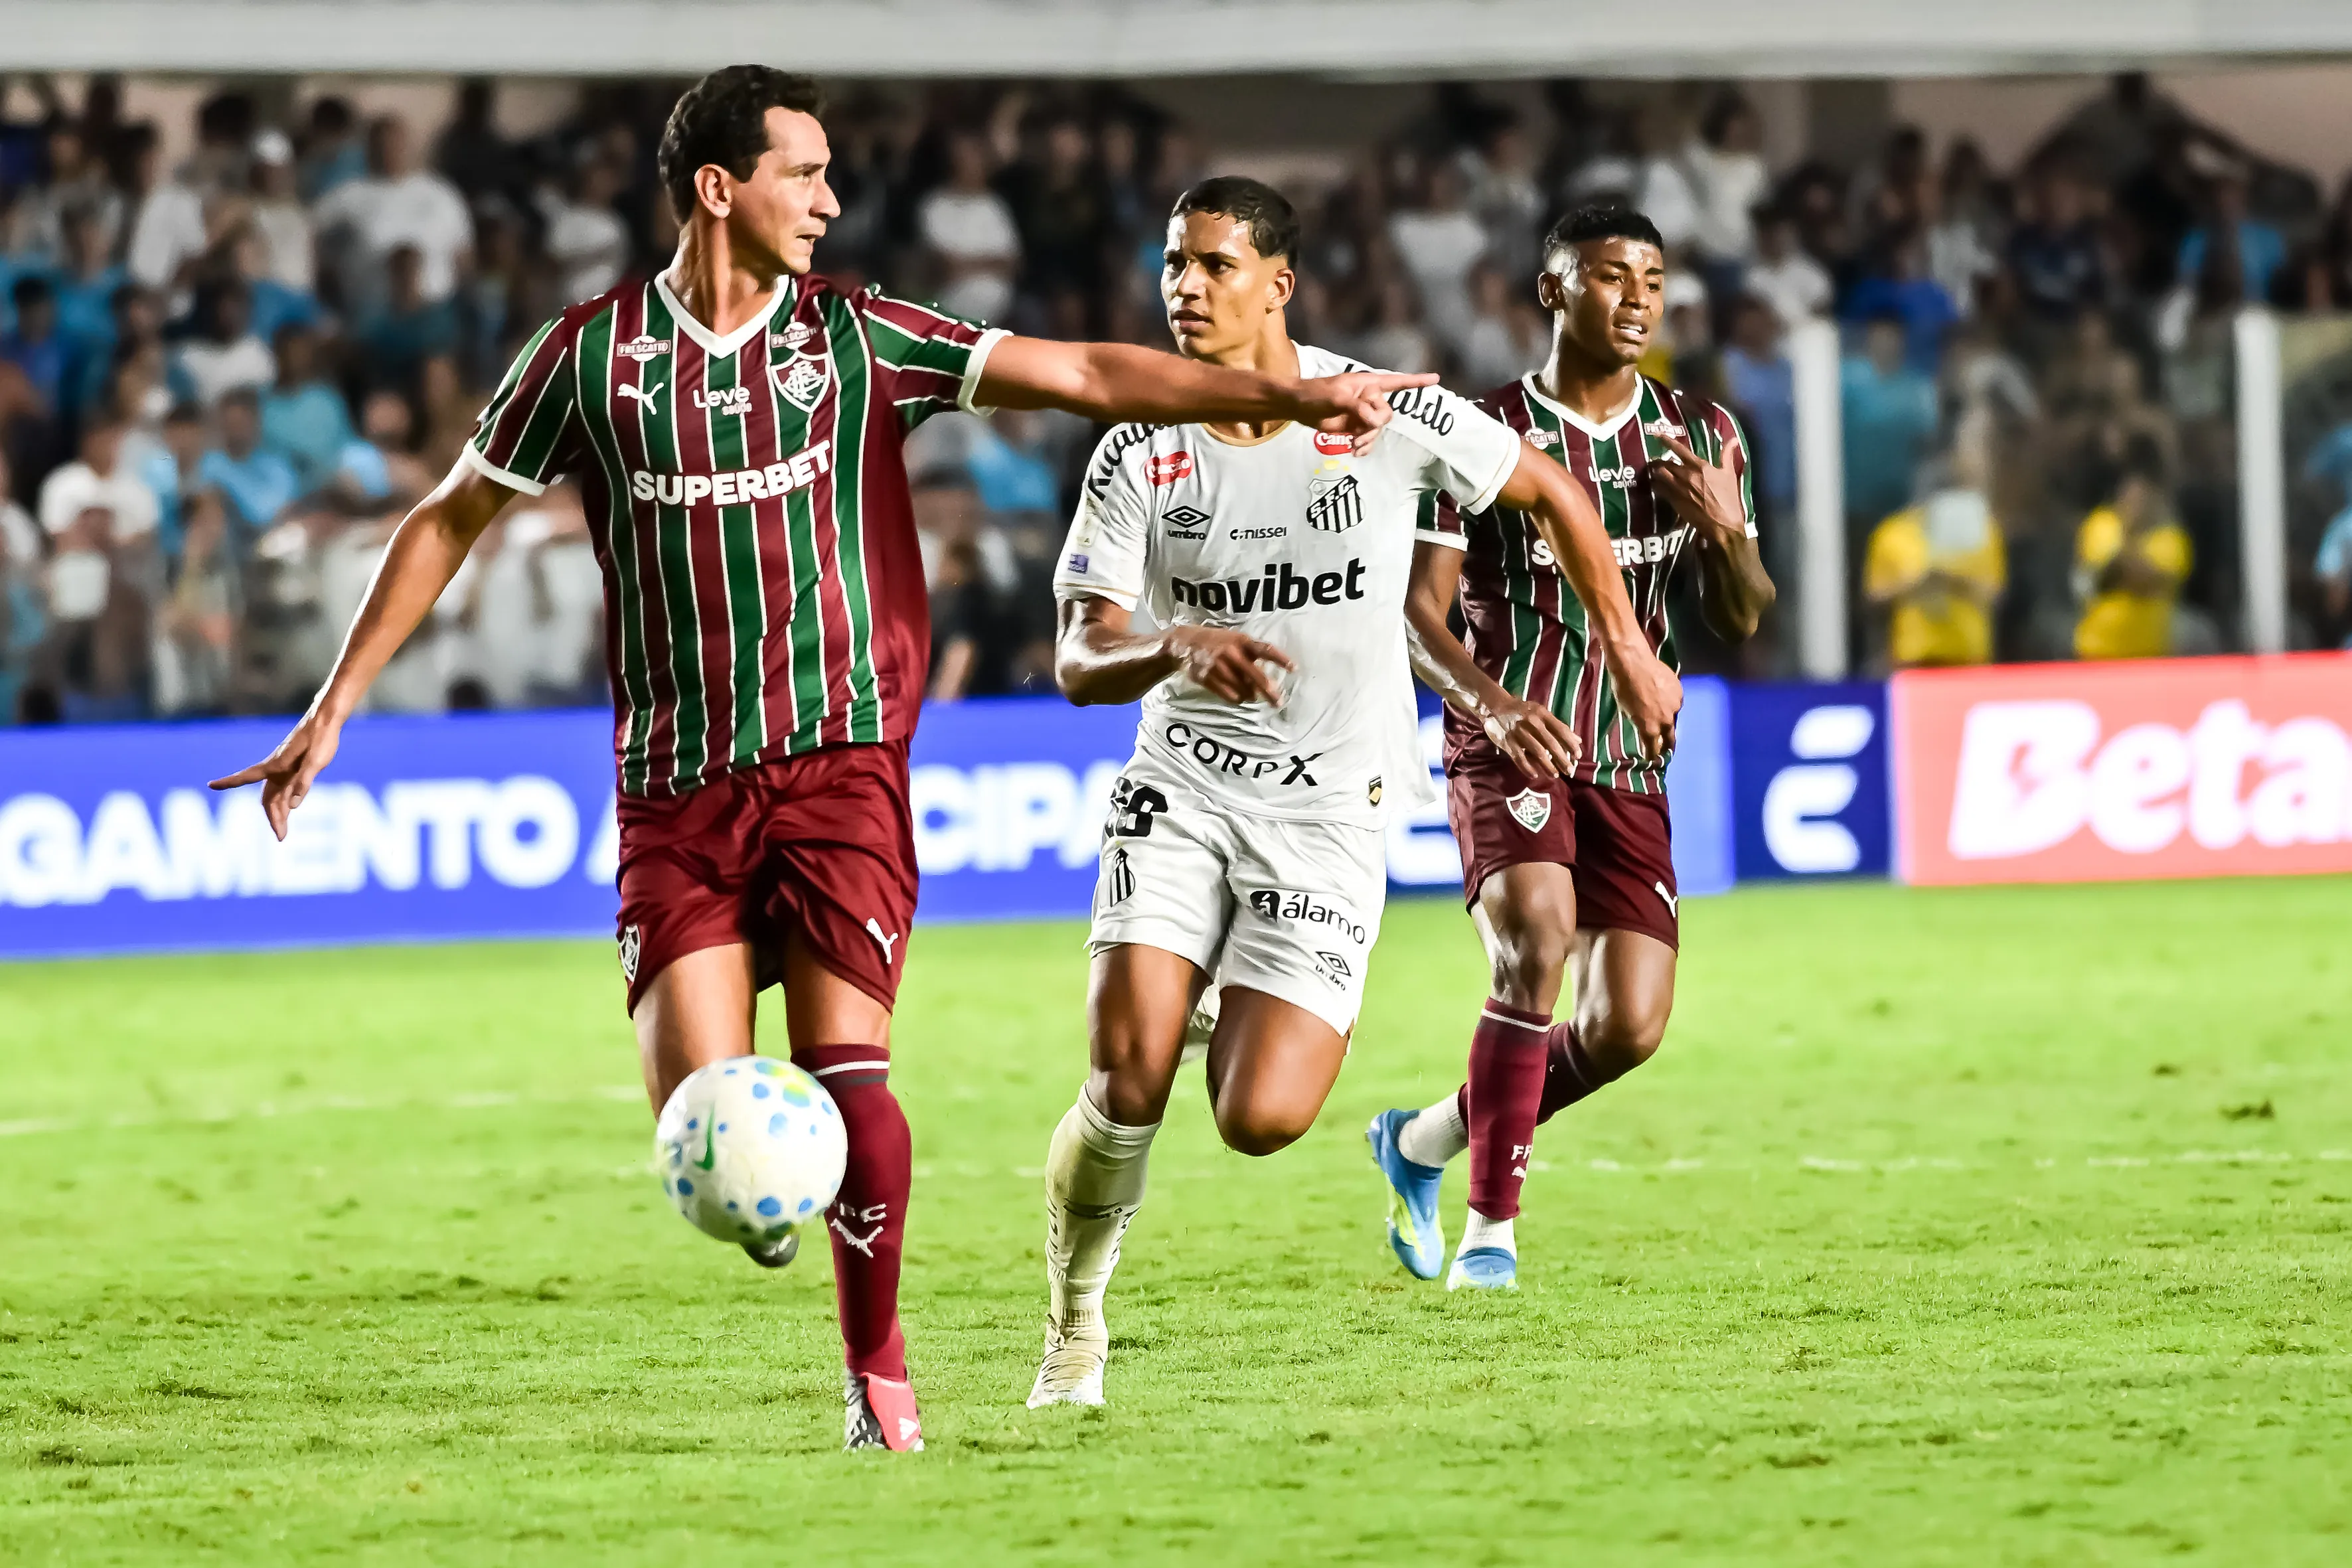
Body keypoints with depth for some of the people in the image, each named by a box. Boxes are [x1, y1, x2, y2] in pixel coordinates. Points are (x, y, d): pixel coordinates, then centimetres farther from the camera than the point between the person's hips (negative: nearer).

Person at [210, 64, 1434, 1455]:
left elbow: (1088, 375, -2)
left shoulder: (854, 336, 2)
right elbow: (451, 521, 11)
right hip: (676, 782, 0)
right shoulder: (593, 353, 1)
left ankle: (881, 1369, 5)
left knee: (849, 1074, -13)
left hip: (839, 758, 0)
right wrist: (337, 706, 7)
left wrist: (1288, 394, -11)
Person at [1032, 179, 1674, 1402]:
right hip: (1182, 786, 1)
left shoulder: (1386, 416, -7)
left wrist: (1631, 653, 14)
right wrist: (1178, 650, -28)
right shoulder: (1140, 455, -3)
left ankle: (1243, 1024, 25)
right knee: (1128, 1084, -17)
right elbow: (1079, 662, -6)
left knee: (1258, 1122, -13)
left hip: (1332, 809, -1)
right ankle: (1073, 1322, 9)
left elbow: (1550, 492, 9)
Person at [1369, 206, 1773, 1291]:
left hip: (1629, 760, 5)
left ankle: (1424, 1142, 21)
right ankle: (1491, 1229, -20)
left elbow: (1743, 622, 10)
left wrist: (1725, 531, -11)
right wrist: (1493, 702, -25)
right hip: (1509, 745, -4)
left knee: (1628, 1027, -5)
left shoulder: (1701, 438, 9)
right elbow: (1415, 609, -7)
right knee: (1536, 940, -29)